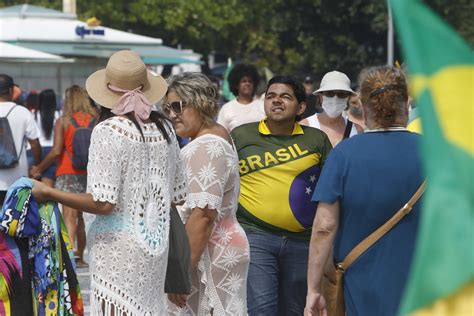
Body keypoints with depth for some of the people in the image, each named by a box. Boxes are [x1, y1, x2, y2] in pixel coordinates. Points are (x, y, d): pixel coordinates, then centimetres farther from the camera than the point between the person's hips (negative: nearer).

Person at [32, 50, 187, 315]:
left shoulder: (108, 131, -13)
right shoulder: (164, 129, 4)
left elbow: (103, 204, -17)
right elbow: (178, 196, 11)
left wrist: (48, 193, -8)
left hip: (118, 244, -6)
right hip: (155, 244, 6)